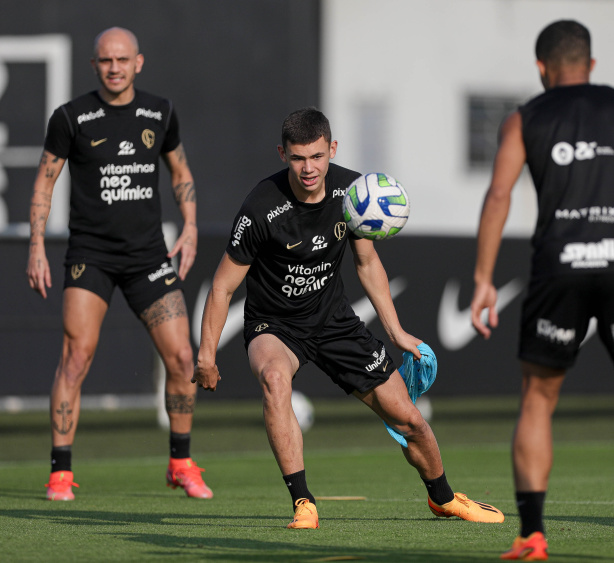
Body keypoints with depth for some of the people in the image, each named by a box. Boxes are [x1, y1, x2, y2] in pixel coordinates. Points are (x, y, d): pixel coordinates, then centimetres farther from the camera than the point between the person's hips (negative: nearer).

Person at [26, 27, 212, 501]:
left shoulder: (160, 113, 5)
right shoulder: (72, 118, -4)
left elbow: (181, 172, 20)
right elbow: (45, 180, 3)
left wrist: (190, 228, 8)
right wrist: (37, 248, -4)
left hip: (149, 256, 3)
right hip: (90, 255, -3)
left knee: (182, 358, -4)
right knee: (77, 355, -15)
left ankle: (181, 465, 14)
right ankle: (61, 474, -9)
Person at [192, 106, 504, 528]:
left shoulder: (351, 190, -11)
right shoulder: (262, 209, -26)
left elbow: (367, 262, 6)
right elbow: (223, 287, -15)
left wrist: (396, 330, 5)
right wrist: (206, 356, -18)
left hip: (334, 318, 4)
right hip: (273, 325, -4)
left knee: (408, 419, 3)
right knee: (274, 378, -39)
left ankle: (443, 498, 33)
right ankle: (303, 505, -34)